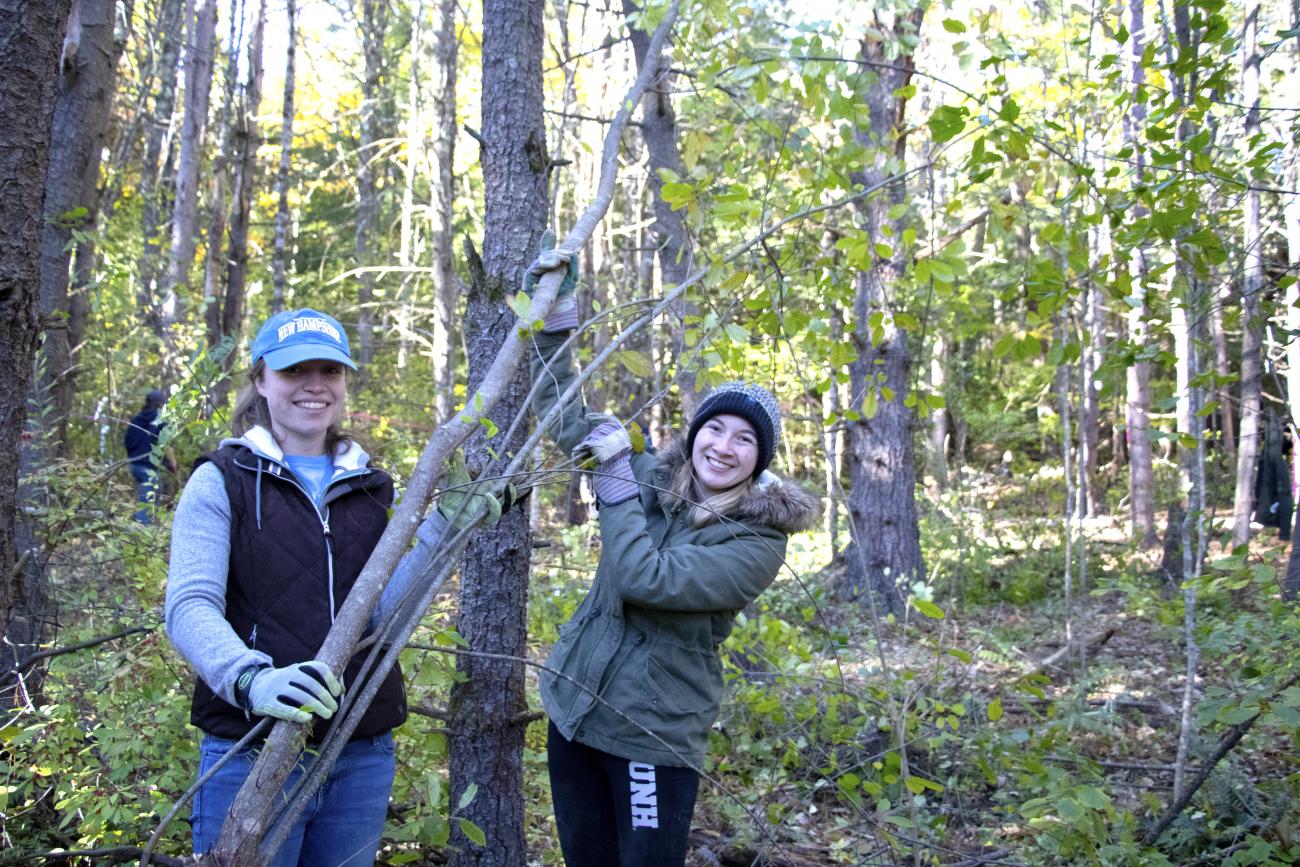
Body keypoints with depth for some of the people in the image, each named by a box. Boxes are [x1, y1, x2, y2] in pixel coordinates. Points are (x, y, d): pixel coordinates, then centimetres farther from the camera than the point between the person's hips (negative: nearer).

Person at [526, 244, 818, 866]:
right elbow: (562, 414, 10)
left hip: (654, 735, -5)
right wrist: (559, 305, 3)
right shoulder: (651, 476, 2)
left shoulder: (759, 541, -14)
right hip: (573, 705, 5)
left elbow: (644, 579, -25)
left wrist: (615, 474, -17)